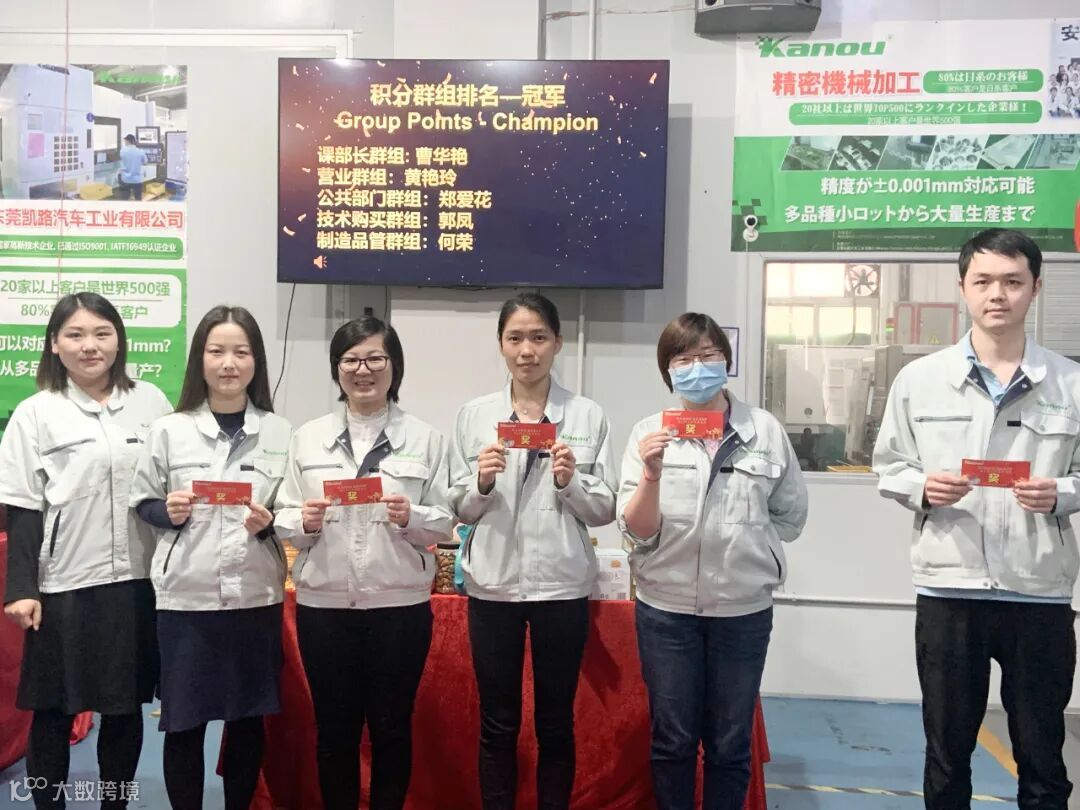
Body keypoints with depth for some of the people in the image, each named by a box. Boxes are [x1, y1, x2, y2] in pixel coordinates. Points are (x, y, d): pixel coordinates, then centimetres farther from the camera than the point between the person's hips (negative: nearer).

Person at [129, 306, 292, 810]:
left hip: (257, 595, 1)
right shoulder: (169, 430, 0)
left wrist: (270, 523, -12)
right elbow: (142, 503, 7)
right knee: (183, 721, 7)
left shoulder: (280, 433, 1)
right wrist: (167, 511, -13)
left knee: (248, 718, 13)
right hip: (185, 596, 0)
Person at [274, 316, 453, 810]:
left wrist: (411, 517, -20)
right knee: (334, 728, 13)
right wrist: (304, 521, -16)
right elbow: (283, 519, 5)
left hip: (399, 604, -1)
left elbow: (444, 523, 0)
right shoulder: (307, 437, 5)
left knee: (392, 727, 11)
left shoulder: (425, 438, 0)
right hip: (323, 605, 2)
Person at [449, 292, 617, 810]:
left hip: (562, 587, 0)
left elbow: (605, 510, 0)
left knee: (555, 723, 13)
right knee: (497, 725, 12)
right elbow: (460, 510, 4)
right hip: (493, 586, 1)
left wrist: (570, 482, -18)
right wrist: (482, 482, -16)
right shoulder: (473, 415, 2)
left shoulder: (589, 416, -1)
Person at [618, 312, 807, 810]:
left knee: (729, 745, 14)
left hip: (744, 609, 1)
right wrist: (652, 473, -23)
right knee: (672, 741, 12)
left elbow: (791, 516, 8)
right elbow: (637, 533, -8)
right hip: (667, 608, 0)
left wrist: (738, 543, 2)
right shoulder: (649, 432, -4)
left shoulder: (766, 430, -3)